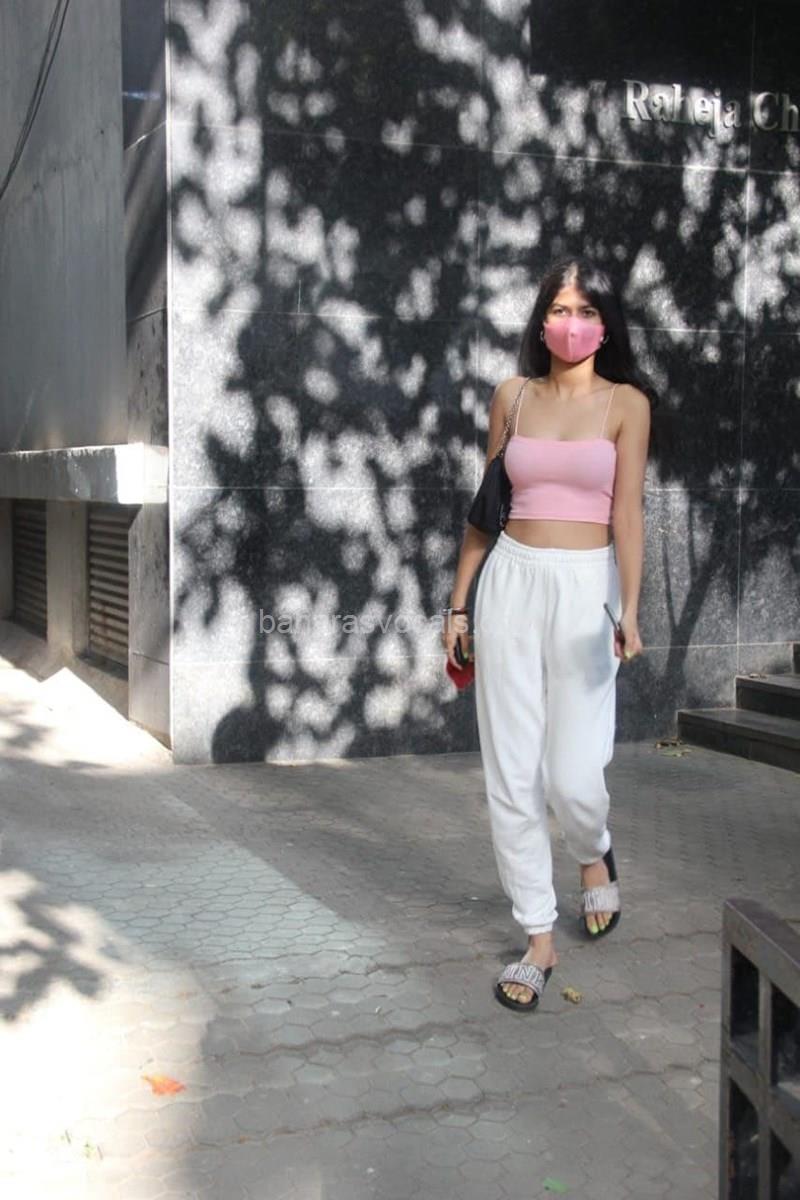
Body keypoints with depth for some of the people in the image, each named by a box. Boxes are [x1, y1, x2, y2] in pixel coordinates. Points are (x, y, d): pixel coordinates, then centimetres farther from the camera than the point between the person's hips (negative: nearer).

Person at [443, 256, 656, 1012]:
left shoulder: (626, 403, 1)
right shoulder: (512, 396, 8)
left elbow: (627, 511, -7)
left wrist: (629, 608, -21)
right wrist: (459, 601, 10)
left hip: (585, 588, -2)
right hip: (511, 583, 3)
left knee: (572, 774, -8)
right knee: (510, 774, 1)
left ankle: (594, 855, 30)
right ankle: (538, 940, 15)